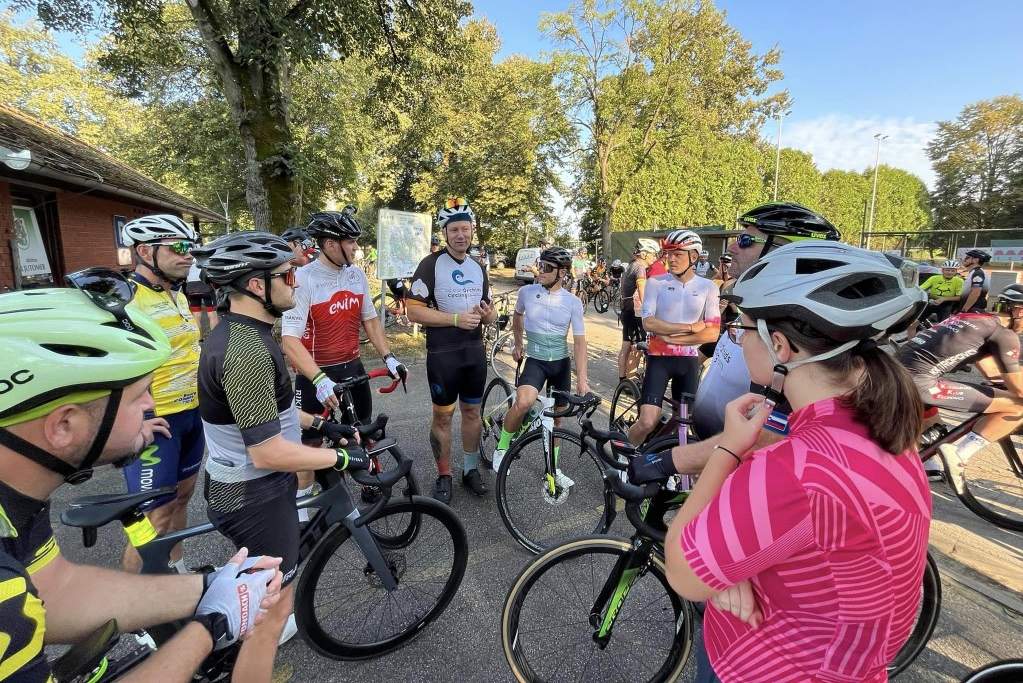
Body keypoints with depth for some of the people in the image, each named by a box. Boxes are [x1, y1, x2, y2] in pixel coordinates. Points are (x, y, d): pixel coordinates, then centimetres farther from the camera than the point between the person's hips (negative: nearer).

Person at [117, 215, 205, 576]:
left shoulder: (179, 295, 9)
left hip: (192, 414, 8)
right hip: (154, 423, -8)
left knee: (181, 495, 20)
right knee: (156, 517, 1)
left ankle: (175, 569, 40)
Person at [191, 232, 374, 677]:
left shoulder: (234, 333, 3)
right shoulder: (247, 350, -30)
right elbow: (268, 453, -30)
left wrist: (317, 423, 13)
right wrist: (342, 458, -20)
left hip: (240, 485, 10)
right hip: (255, 496, -10)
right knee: (273, 609, 9)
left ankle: (244, 639, 57)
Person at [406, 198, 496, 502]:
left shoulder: (478, 268, 11)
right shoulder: (431, 264, -9)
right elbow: (414, 311, -15)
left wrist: (488, 314, -7)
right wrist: (456, 319, -23)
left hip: (475, 351, 5)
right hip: (443, 353, -5)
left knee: (472, 411, 14)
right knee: (442, 416, 7)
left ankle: (470, 470, 30)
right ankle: (443, 476, 23)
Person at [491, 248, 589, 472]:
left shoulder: (573, 302, -7)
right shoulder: (527, 292, -6)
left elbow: (579, 341, -8)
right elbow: (517, 316, 16)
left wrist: (581, 378, -15)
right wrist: (518, 345, 19)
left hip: (561, 362, 2)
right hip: (535, 360, -1)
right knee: (523, 402, -30)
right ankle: (502, 447, -5)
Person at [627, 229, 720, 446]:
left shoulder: (708, 287, -1)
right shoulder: (655, 283, -5)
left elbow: (712, 333, -6)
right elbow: (648, 323, -13)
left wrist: (671, 337, -14)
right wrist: (690, 327, -14)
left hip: (688, 360, 3)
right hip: (659, 358, -2)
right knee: (647, 422, -10)